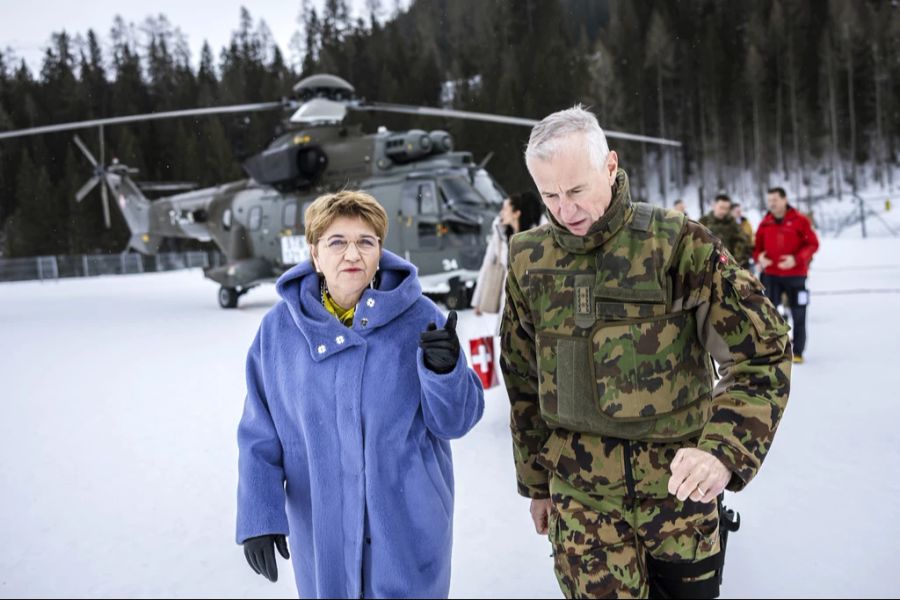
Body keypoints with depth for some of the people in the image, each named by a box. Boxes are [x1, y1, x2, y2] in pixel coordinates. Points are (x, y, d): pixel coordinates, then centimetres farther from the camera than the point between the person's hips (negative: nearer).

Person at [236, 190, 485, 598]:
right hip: (322, 530, 2)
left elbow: (454, 422, -8)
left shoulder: (419, 318, -10)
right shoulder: (279, 328, -5)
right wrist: (258, 517, -4)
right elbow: (260, 436, 1)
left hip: (408, 526, -1)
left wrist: (445, 369, -26)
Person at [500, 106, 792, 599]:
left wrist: (723, 448, -27)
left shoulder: (679, 244, -11)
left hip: (680, 483, -1)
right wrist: (535, 483, 14)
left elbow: (763, 354, -10)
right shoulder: (529, 260, 0)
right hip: (582, 493, 1)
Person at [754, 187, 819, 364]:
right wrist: (759, 258, -13)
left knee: (798, 314, 6)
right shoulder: (765, 223, 3)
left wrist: (797, 259, -20)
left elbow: (813, 244, -6)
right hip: (771, 275, 2)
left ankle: (797, 351, 17)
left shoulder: (799, 220, -6)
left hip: (796, 275, -2)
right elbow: (758, 247, 9)